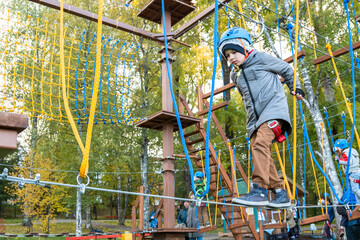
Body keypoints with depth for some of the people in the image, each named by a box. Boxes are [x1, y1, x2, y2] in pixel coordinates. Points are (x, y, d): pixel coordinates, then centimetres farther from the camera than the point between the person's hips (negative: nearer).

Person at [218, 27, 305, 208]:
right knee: (263, 156, -1)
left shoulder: (261, 58, 3)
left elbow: (287, 69, 13)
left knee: (260, 143, -28)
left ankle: (259, 190, -33)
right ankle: (280, 194, 6)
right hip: (254, 117, 7)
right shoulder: (235, 75, 20)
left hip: (273, 107, -7)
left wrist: (295, 88, 19)